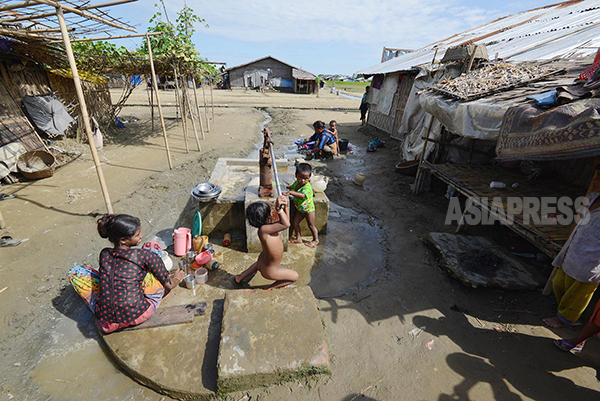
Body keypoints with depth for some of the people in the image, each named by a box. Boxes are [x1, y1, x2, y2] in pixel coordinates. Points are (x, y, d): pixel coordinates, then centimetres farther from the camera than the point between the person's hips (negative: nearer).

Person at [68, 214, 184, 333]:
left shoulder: (104, 254, 3)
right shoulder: (146, 255, -11)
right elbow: (169, 285, -2)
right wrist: (176, 278, 22)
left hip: (106, 323, 3)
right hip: (138, 315, -3)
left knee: (74, 272, 21)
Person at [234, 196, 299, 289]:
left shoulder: (268, 227, -13)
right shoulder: (263, 230, -38)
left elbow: (286, 221, -3)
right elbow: (286, 224, -43)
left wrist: (285, 207, -16)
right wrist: (279, 209, -38)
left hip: (264, 259, 8)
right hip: (269, 271, -8)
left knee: (259, 263, 44)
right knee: (295, 277, 8)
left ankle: (240, 278, 62)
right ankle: (269, 288, 21)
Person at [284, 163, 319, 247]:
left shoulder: (307, 186, -30)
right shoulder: (296, 183, -5)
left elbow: (302, 195, -48)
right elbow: (292, 187, 21)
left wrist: (291, 192, -54)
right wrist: (288, 187, 4)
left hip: (308, 209, -7)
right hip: (299, 209, 7)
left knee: (311, 225, 8)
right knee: (295, 223, 9)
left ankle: (316, 240, 27)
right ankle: (298, 238, 27)